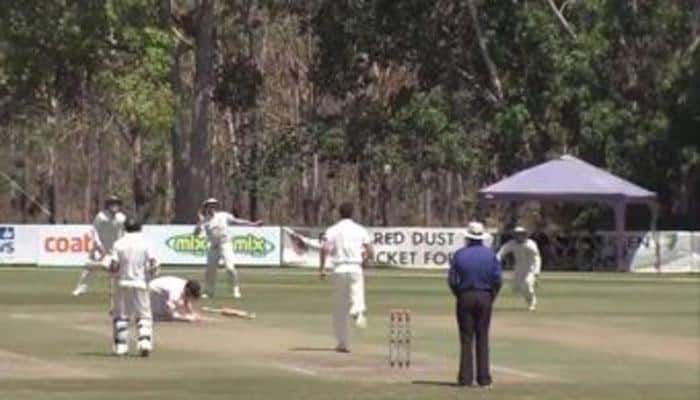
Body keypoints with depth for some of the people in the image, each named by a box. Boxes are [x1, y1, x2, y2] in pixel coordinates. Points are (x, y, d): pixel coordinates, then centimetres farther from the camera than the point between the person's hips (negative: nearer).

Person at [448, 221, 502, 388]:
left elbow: (452, 280, -7)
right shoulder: (490, 254, -2)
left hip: (465, 298, -1)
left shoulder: (460, 254, -4)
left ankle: (466, 378, 0)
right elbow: (497, 279, -6)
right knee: (482, 339, 7)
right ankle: (484, 378, 5)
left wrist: (459, 296, 7)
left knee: (466, 339, 3)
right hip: (485, 298, 1)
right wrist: (491, 297, 6)